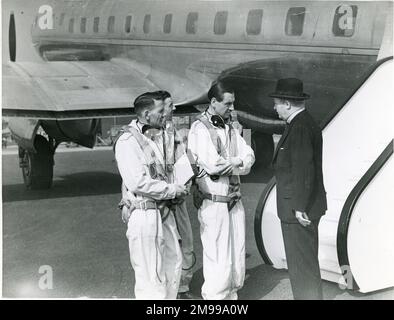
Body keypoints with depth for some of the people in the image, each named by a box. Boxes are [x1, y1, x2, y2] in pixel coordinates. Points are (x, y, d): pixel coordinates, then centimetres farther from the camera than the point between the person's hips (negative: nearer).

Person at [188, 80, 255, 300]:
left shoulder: (231, 128, 14)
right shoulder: (200, 129, -9)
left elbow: (249, 158, 4)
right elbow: (212, 165, -20)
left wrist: (227, 162, -15)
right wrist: (237, 162, -3)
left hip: (235, 201, 7)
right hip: (214, 204, -7)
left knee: (238, 256, 13)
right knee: (218, 260, -3)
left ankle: (232, 294, 26)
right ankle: (215, 297, 9)